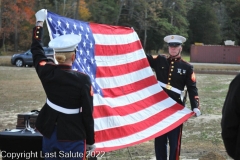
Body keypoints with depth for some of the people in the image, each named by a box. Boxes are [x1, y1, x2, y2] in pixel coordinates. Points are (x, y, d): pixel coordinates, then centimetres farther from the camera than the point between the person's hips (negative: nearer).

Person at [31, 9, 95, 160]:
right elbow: (87, 113, -11)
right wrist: (90, 141, 0)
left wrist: (40, 22, 26)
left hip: (50, 132, 4)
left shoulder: (47, 72, -5)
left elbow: (36, 49, 13)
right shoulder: (82, 80, -15)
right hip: (72, 136, -4)